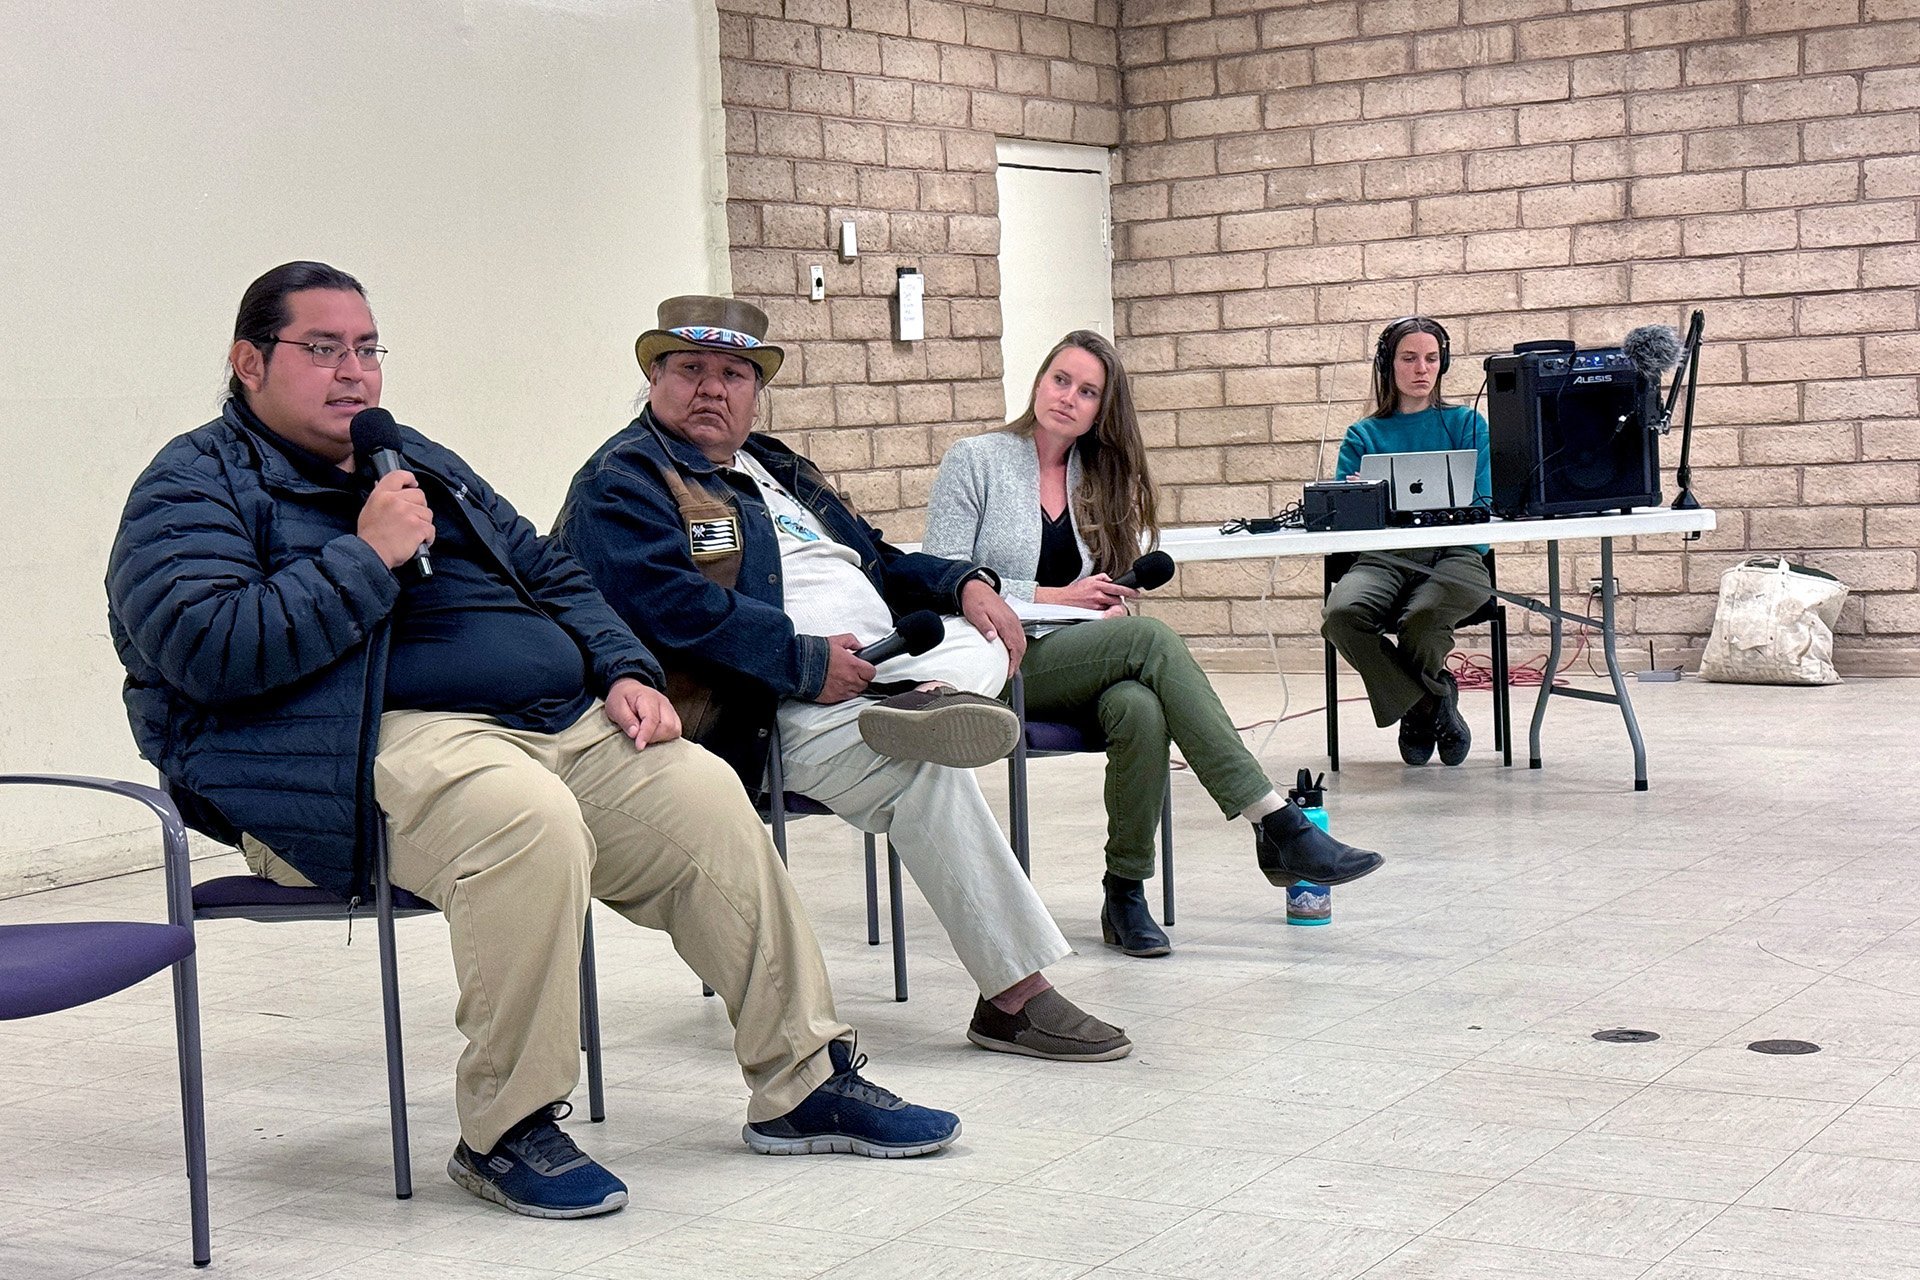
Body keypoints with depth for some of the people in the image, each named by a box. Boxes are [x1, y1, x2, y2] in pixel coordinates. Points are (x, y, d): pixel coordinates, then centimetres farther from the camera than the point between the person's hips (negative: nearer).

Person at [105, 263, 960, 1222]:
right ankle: (506, 1132, -22)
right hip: (381, 742, -8)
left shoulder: (421, 463, 26)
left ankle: (805, 1081, 2)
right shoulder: (197, 486, 3)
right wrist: (367, 555, -14)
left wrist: (624, 671, 12)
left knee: (706, 799, -9)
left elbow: (553, 579, 31)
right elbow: (204, 647, -15)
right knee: (532, 822, -35)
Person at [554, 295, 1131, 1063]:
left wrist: (963, 582, 11)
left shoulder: (776, 469, 27)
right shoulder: (623, 482, -2)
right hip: (771, 711, -9)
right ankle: (1015, 996, -24)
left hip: (880, 666, 9)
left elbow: (876, 560, 33)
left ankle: (927, 703, -46)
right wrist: (807, 661, -22)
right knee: (926, 772, -28)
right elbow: (666, 603, -19)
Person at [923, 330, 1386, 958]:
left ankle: (1126, 893, -21)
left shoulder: (1099, 478, 18)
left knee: (1140, 710, -34)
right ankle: (1278, 829, -33)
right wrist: (1054, 597, -14)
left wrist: (1112, 605, -6)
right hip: (998, 665, -5)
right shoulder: (975, 461, 1)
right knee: (1153, 639, -30)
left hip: (1077, 661, 5)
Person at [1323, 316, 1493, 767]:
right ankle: (1432, 703, -8)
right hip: (1385, 557, 1)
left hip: (1454, 555, -1)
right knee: (1341, 614, -33)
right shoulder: (1364, 435, 20)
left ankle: (1418, 710, 1)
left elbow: (1482, 505, 8)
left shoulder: (1467, 424, 18)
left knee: (1420, 619, -36)